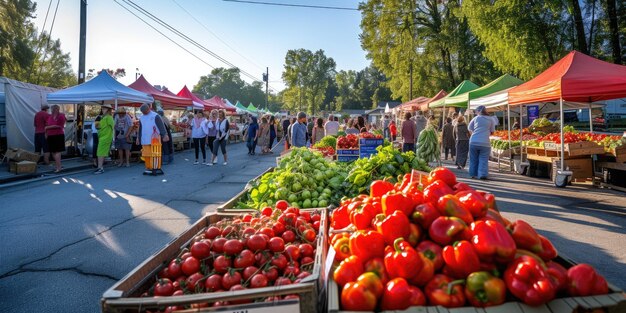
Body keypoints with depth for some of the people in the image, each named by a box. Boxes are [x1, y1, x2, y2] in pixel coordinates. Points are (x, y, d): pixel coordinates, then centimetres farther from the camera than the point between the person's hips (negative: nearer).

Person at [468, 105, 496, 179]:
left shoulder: (476, 118, 7)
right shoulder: (491, 119, 8)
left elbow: (469, 128, 14)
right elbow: (492, 131, 11)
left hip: (474, 142, 1)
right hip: (485, 143, -1)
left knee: (473, 159, 12)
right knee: (483, 160, 3)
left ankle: (473, 174, 16)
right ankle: (482, 174, -7)